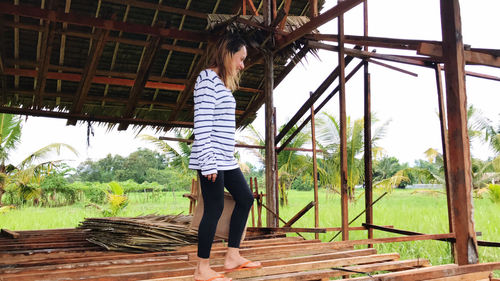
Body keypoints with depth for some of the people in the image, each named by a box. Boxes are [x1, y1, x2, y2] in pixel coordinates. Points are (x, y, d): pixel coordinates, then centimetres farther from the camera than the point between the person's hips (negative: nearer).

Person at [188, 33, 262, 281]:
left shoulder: (222, 83, 18)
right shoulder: (207, 79, -10)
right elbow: (202, 124, -17)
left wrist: (227, 156, 18)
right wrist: (208, 162, -20)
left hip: (226, 159, 10)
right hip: (212, 159, -10)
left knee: (245, 199, 13)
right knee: (214, 209, -5)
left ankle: (232, 257, 21)